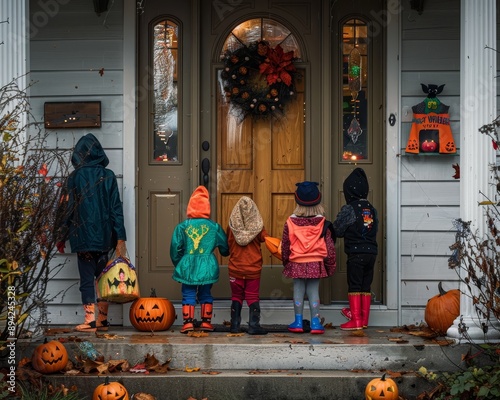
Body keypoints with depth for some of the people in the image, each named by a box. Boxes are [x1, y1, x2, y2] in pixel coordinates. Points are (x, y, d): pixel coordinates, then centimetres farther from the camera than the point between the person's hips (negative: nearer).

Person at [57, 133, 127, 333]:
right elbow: (116, 208, 0)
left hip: (83, 235, -3)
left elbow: (69, 209, -2)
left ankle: (90, 320, 0)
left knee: (87, 278, 2)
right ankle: (102, 320, 14)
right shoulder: (108, 176, 1)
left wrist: (63, 237, 7)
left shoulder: (75, 177, -4)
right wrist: (120, 238, 2)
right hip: (104, 235, 3)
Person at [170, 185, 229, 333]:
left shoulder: (182, 227, -2)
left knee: (188, 295, 6)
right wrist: (225, 253, 31)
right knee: (205, 295, 13)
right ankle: (206, 322, 12)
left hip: (187, 267, -1)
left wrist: (177, 264, 14)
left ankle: (188, 322, 0)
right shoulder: (214, 227, 0)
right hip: (207, 268, 1)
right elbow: (224, 248, 7)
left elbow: (175, 248, -2)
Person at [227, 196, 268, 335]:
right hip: (253, 268, -1)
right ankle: (254, 325, -2)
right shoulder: (258, 226, -8)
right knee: (253, 297, 4)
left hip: (235, 268, 1)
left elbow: (227, 245, 5)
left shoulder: (232, 226, -4)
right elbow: (266, 239, -10)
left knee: (236, 297, 11)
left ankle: (235, 325, 11)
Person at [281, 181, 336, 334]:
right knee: (313, 291, 7)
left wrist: (285, 263, 17)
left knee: (298, 291, 9)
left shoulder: (290, 222, -5)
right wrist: (331, 266, 10)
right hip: (316, 263, 0)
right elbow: (329, 246, -1)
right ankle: (315, 322, 5)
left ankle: (298, 322, 13)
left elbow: (285, 246, 2)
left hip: (296, 264, 0)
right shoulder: (322, 223, -5)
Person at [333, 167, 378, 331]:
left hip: (356, 253, -6)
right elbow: (375, 230, 15)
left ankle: (356, 320, -3)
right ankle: (364, 319, 17)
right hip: (371, 251, 6)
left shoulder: (348, 209, -9)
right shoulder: (371, 209, 10)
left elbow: (337, 231, -6)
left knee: (354, 286, -1)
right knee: (366, 286, 11)